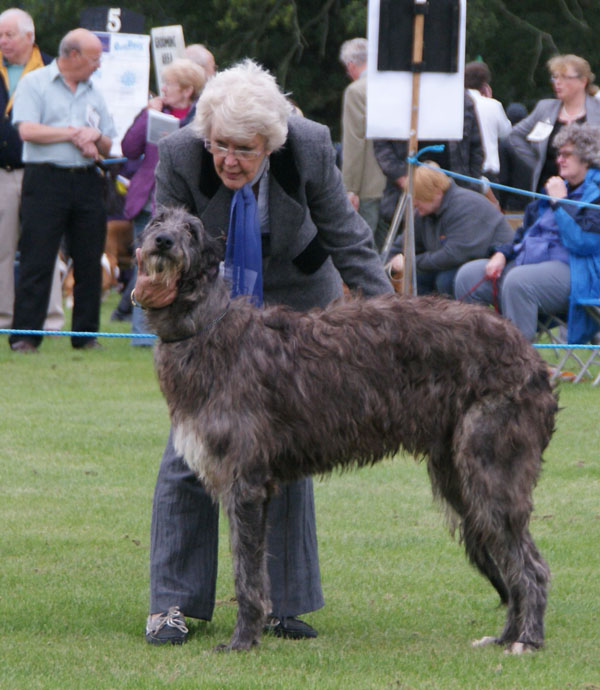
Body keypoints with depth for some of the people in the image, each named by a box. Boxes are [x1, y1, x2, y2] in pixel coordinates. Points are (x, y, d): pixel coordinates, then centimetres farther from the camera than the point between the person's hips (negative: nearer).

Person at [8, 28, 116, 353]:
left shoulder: (93, 92, 19)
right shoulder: (34, 83, 2)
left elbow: (107, 146, 19)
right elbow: (27, 130, -12)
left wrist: (95, 137, -5)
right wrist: (74, 133, -6)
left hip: (86, 180, 5)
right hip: (46, 178, -5)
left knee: (90, 262, 3)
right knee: (36, 262, -7)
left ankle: (86, 334, 10)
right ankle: (24, 335, -6)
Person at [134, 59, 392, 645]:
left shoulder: (309, 147, -21)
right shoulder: (180, 155, -23)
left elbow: (344, 233, -10)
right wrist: (157, 284, -41)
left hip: (294, 300, 0)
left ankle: (282, 603, 7)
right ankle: (171, 603, -2)